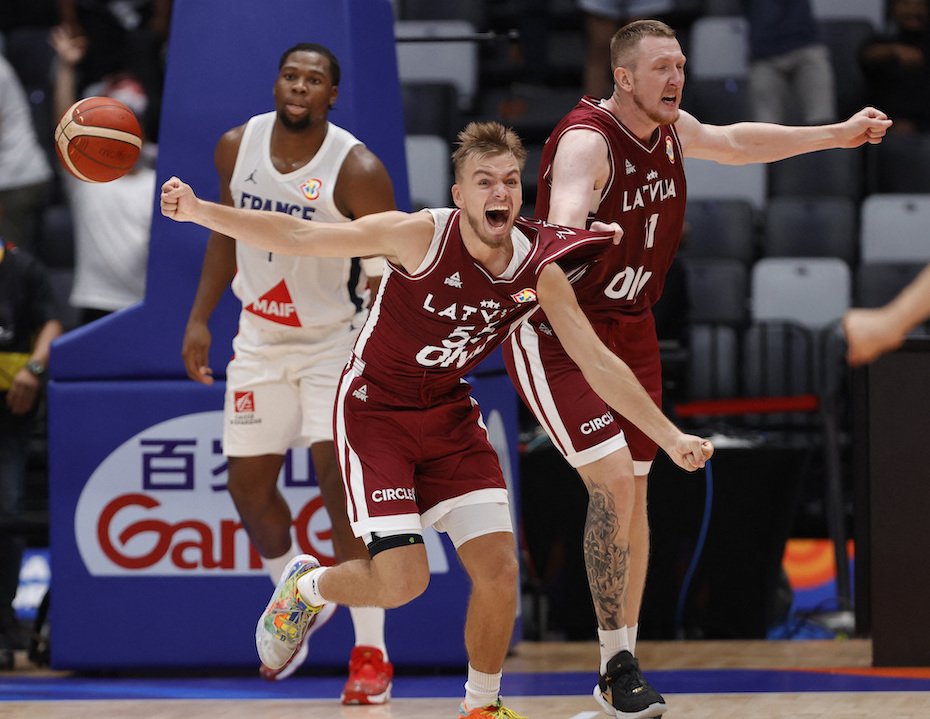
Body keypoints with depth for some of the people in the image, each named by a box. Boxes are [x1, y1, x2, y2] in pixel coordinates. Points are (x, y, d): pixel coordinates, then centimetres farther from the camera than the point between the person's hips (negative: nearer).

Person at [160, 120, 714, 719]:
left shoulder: (540, 270, -12)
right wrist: (198, 211, -30)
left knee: (499, 568, -6)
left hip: (448, 416, 5)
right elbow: (296, 237, -22)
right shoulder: (422, 236, -24)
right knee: (402, 581, -15)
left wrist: (670, 437, -5)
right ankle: (305, 587, 18)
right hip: (374, 410, -4)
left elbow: (599, 362, -3)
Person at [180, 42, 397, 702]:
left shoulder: (357, 172, -20)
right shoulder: (237, 147, -4)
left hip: (335, 339, -5)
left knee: (341, 479, -16)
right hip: (261, 338, 5)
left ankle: (372, 654, -11)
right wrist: (200, 318, 8)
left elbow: (389, 273, -18)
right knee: (248, 481, 8)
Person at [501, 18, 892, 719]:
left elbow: (734, 142, 21)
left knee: (635, 494, 9)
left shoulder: (671, 129, 0)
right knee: (614, 482, -19)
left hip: (631, 330, 8)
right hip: (556, 330, -8)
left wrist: (836, 135, 25)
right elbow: (563, 226, -45)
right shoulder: (587, 142, -25)